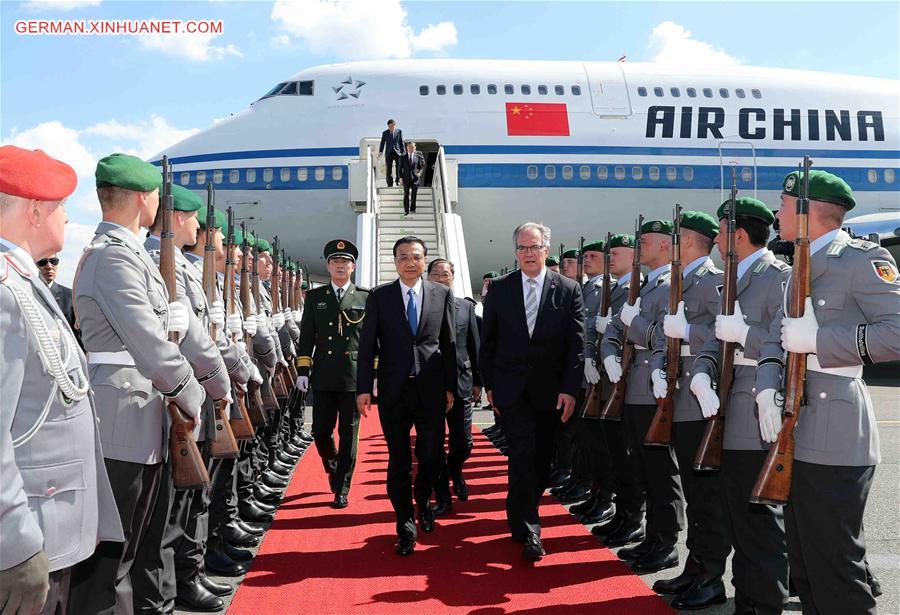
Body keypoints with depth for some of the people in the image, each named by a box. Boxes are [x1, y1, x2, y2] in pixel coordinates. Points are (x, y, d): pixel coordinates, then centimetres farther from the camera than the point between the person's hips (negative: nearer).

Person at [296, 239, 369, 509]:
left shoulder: (366, 298, 4)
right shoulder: (315, 297, 9)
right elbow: (306, 336, 8)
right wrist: (302, 370, 1)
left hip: (355, 377, -2)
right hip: (323, 378, 2)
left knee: (349, 435, 3)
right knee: (321, 431, 6)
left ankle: (342, 489, 14)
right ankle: (332, 467, 36)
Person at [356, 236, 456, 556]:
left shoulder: (442, 294, 4)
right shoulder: (379, 296, 2)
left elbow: (449, 342, 6)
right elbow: (367, 344, 0)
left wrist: (450, 386, 3)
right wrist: (363, 388, -5)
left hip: (431, 389, 1)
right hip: (393, 390, -1)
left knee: (431, 455, 7)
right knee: (399, 460, 6)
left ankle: (424, 502, 37)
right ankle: (405, 526, 19)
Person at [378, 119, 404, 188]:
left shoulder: (399, 131, 5)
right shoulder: (385, 133, 7)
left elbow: (401, 142, 6)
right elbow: (382, 143, 4)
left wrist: (403, 151, 1)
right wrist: (380, 151, -9)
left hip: (397, 152, -1)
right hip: (389, 153, 1)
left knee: (399, 168, -8)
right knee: (389, 169, 0)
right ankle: (390, 184, 4)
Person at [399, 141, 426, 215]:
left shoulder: (418, 156, 1)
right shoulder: (403, 156, 0)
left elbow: (422, 166, 11)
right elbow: (400, 167, 2)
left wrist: (420, 172, -4)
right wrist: (401, 177, -3)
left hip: (415, 178, 0)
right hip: (406, 178, 0)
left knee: (414, 194, 8)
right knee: (406, 194, 2)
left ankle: (413, 209, 21)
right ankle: (406, 210, 8)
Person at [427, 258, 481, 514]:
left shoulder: (466, 306, 6)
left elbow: (474, 345, 8)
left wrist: (477, 380, 6)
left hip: (460, 383, 1)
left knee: (463, 442, 5)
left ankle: (455, 469, 39)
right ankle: (442, 497, 18)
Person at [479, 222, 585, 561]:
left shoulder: (568, 290, -1)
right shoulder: (499, 288, 2)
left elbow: (576, 344, -3)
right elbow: (488, 340, 6)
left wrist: (570, 389, -9)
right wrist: (489, 383, 3)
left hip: (550, 390, 1)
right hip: (512, 388, -1)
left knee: (542, 459, 10)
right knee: (523, 454, -9)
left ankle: (522, 515, 33)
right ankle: (528, 530, -1)